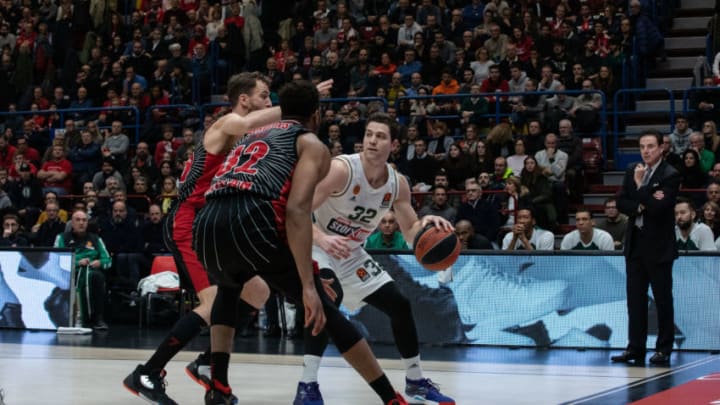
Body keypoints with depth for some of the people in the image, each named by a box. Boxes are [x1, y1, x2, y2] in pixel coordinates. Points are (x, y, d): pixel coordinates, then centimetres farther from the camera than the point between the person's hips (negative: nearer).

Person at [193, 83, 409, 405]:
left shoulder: (250, 138, 36)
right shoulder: (312, 145, 15)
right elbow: (296, 211, -3)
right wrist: (309, 287, -8)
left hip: (207, 223, 5)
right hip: (252, 220, -5)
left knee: (228, 288, 38)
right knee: (323, 309, 11)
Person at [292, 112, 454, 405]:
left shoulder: (398, 183, -6)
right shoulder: (341, 169, -26)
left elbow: (410, 233, 3)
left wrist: (427, 224, -21)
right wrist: (323, 239, -48)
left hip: (352, 254, 7)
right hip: (317, 248, -7)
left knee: (400, 305, 7)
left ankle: (416, 381, 25)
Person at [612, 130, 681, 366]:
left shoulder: (670, 175, -9)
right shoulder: (632, 172, 10)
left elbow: (659, 208, -19)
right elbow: (621, 203, 5)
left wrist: (640, 186, -15)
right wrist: (641, 207, -12)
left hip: (658, 246, -6)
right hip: (635, 243, 6)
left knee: (663, 298, 1)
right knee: (635, 298, 7)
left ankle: (663, 349, 7)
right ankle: (635, 348, 11)